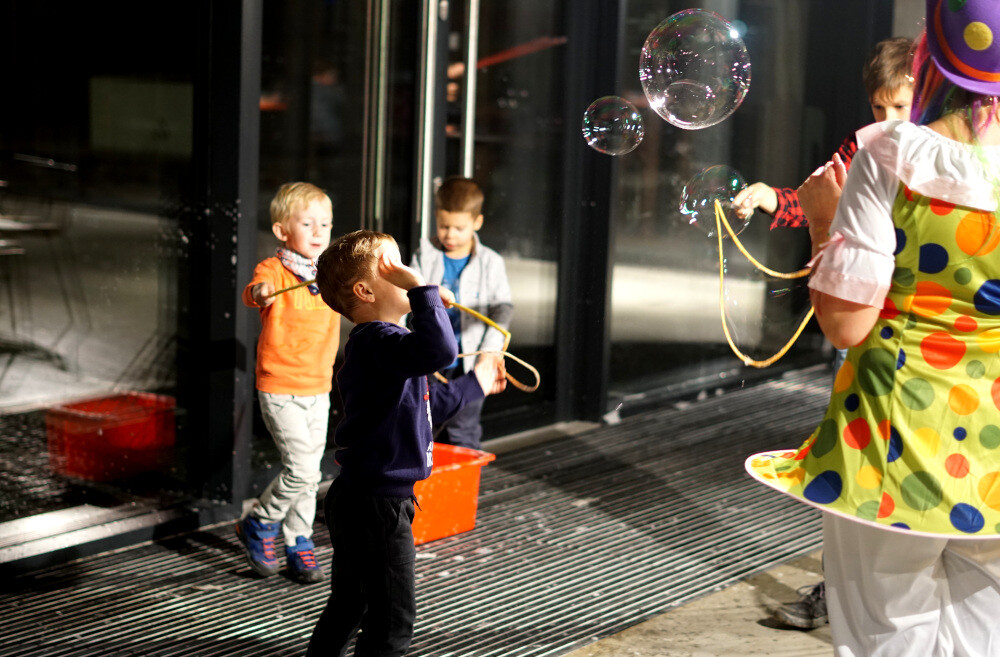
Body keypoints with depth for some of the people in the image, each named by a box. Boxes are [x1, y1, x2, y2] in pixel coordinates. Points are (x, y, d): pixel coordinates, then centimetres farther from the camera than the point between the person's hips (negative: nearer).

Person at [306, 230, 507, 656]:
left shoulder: (371, 344, 14)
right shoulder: (378, 341, -21)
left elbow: (423, 407, 26)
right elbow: (440, 349, -43)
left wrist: (474, 385, 34)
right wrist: (421, 288, -35)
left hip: (357, 500, 11)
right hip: (377, 507, -11)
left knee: (349, 604, 22)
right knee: (392, 620, -2)